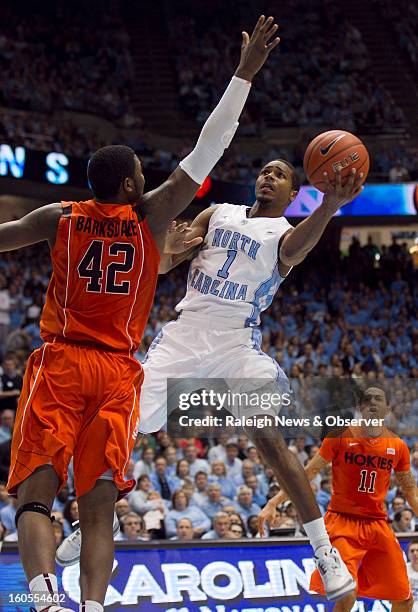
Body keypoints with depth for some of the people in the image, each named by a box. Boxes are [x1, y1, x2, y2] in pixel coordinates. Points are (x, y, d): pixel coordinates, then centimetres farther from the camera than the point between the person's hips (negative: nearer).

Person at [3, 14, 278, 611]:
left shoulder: (59, 218, 5)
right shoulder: (150, 216, 4)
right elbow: (207, 151, 6)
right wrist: (244, 73, 11)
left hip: (59, 364, 0)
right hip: (117, 372, 1)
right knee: (98, 507, 0)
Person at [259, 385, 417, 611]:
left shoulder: (398, 446, 5)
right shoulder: (341, 436, -4)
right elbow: (307, 474, -2)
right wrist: (273, 504, -9)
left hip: (378, 525, 4)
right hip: (343, 522, -4)